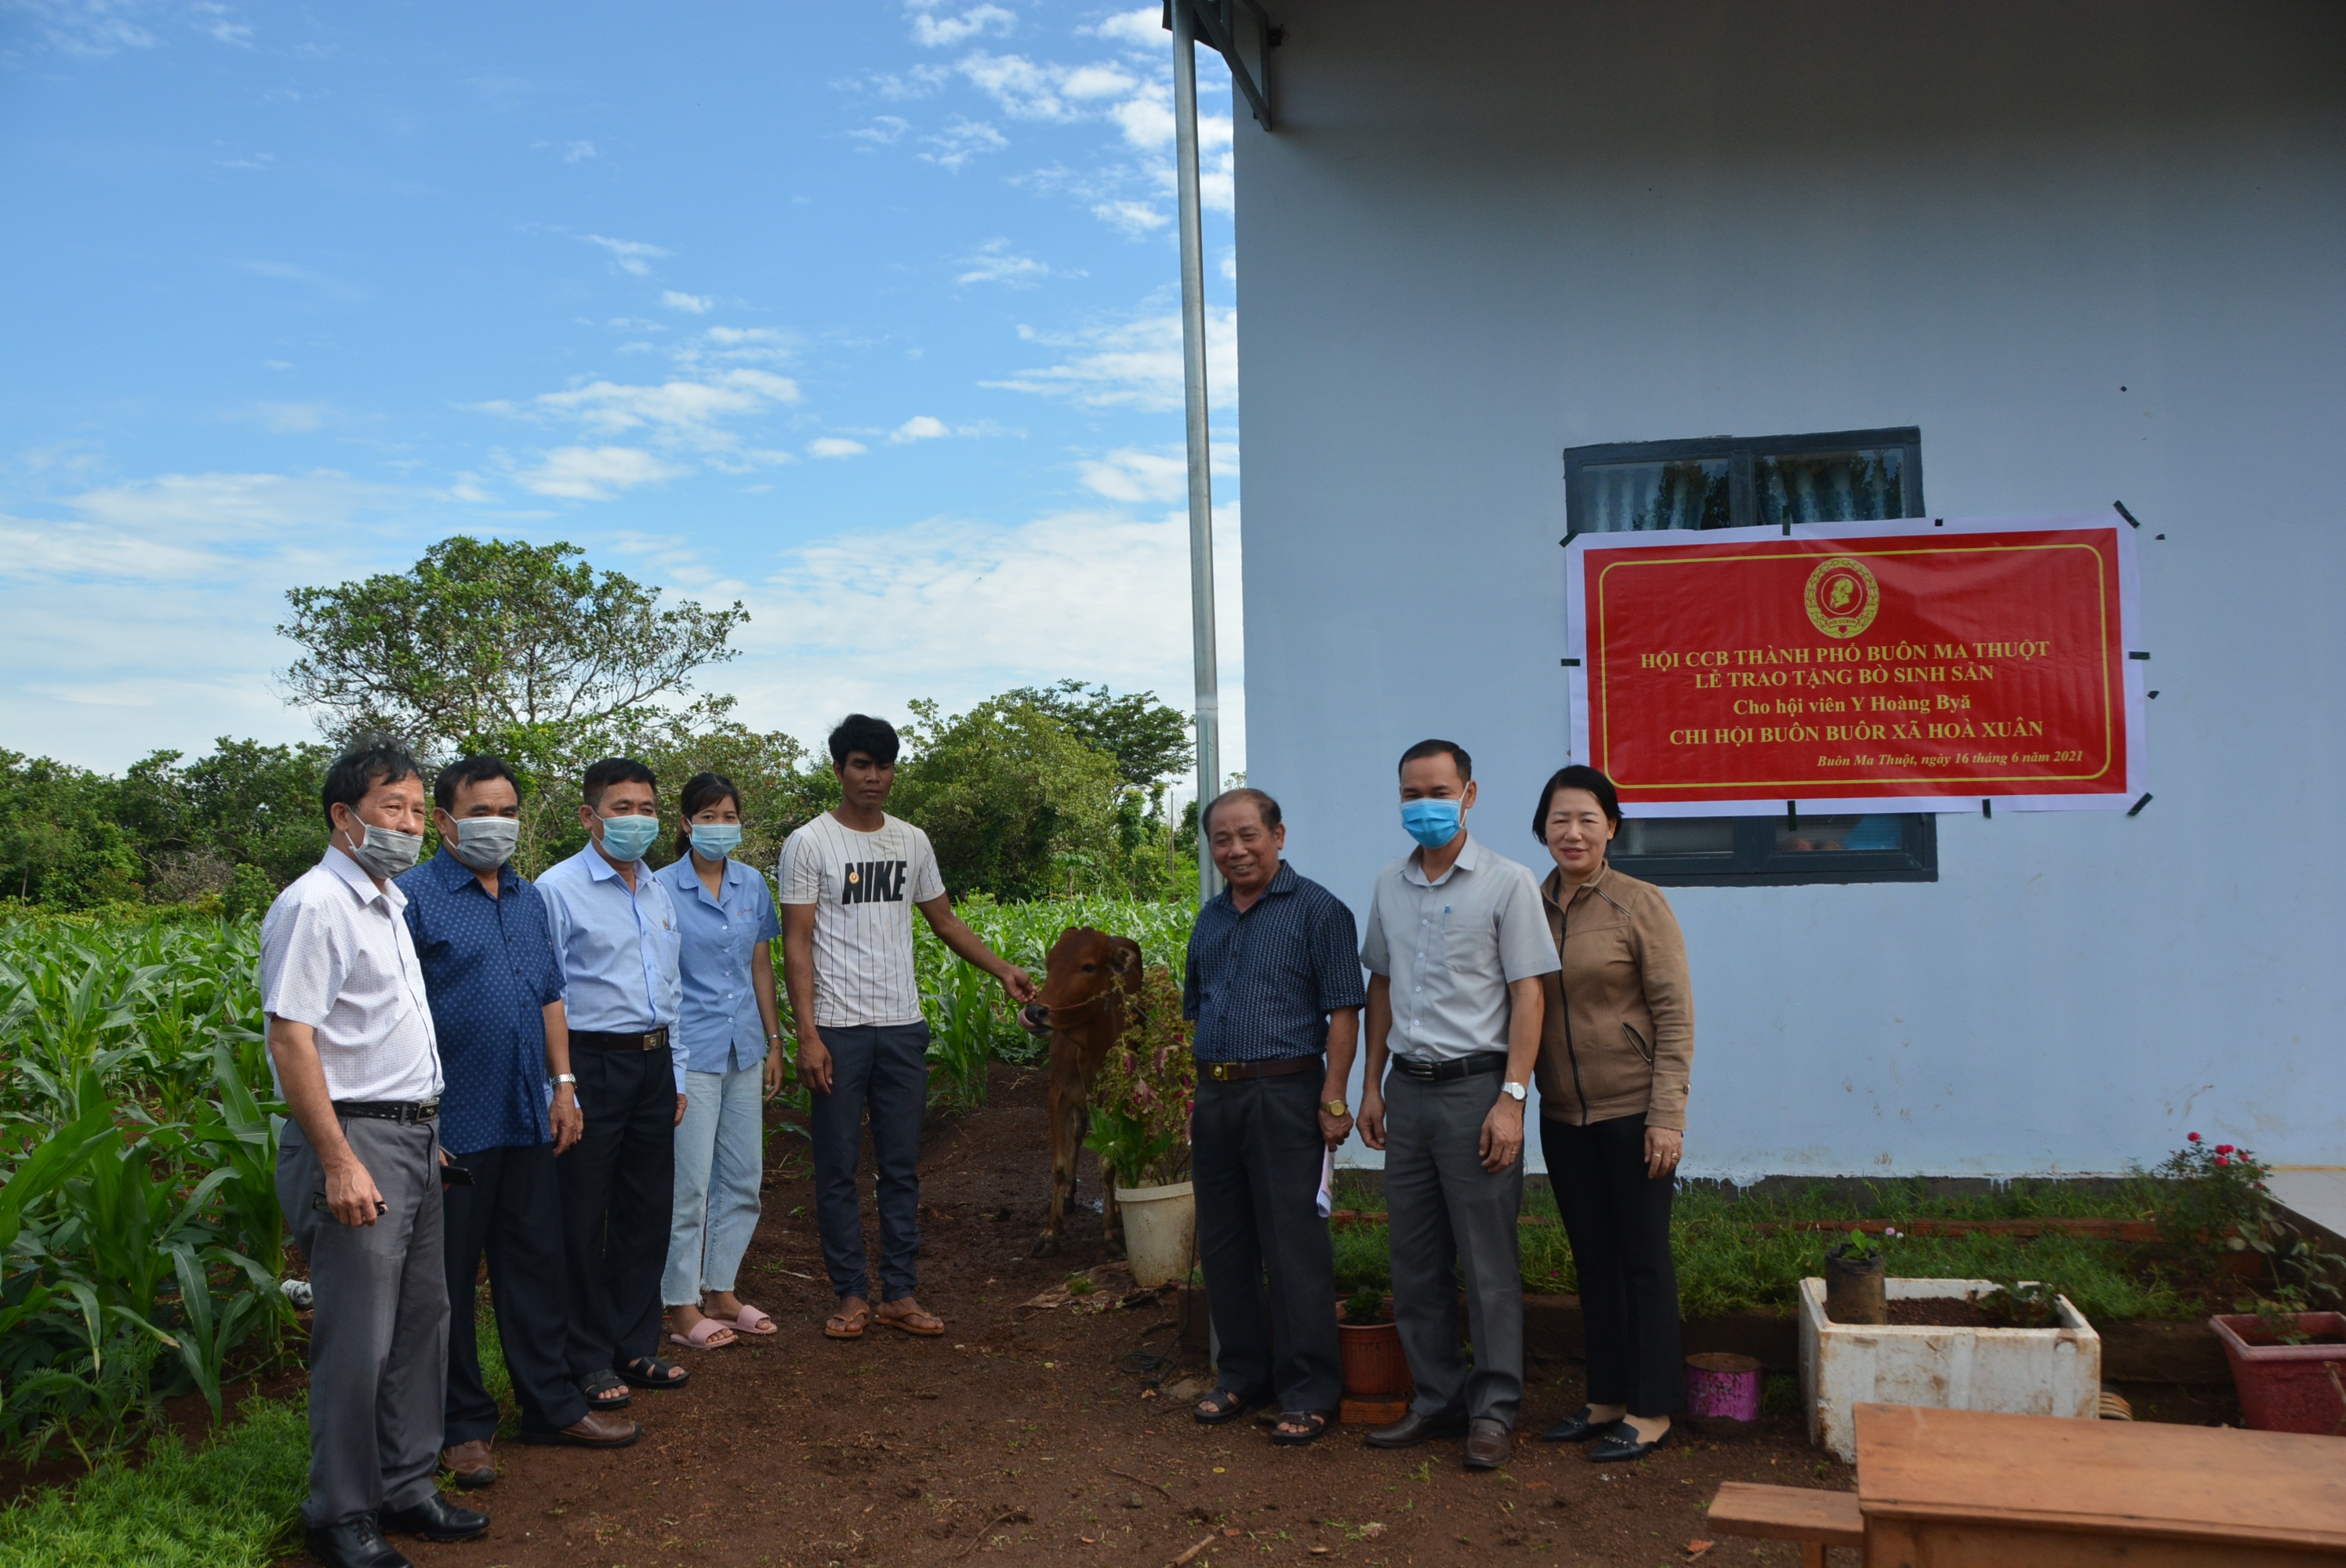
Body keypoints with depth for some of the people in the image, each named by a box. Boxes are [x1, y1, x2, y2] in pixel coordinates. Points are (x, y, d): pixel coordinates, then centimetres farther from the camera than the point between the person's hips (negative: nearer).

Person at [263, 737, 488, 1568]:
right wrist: (339, 1162, -21)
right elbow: (290, 1040, -18)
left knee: (422, 1320, 14)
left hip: (415, 1137, 9)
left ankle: (404, 1487, 26)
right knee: (357, 1340, -3)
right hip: (354, 1138, -9)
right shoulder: (314, 906, -14)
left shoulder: (388, 901, 15)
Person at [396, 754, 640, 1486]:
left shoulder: (528, 898, 14)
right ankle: (461, 1425, 17)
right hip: (453, 1123, -6)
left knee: (534, 1261, 14)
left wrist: (563, 1084, 13)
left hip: (527, 1119, 7)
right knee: (450, 1277, 5)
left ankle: (550, 1404, 25)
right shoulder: (416, 897, -9)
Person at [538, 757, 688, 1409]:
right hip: (592, 1065, -7)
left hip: (653, 1065, 7)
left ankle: (636, 1347, 26)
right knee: (584, 1219, 2)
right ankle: (590, 1361, 16)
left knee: (649, 1209, 13)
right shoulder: (559, 889, -8)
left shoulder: (660, 893, 14)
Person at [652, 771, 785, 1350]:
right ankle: (681, 1307, 11)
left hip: (743, 1051, 6)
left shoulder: (752, 885, 7)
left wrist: (774, 1042, 13)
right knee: (689, 1182, -2)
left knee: (743, 1175, 11)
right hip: (690, 1053, -6)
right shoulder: (661, 888, -7)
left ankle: (720, 1291, 25)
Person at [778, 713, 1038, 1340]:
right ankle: (852, 1294, 14)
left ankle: (900, 1293, 15)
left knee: (901, 1166, 7)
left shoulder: (912, 841, 10)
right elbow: (797, 944, -6)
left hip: (903, 1028, 4)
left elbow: (945, 920, 19)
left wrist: (1003, 970, 7)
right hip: (838, 1028, -4)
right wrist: (808, 1036, -12)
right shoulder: (809, 843, -3)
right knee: (837, 1169, 3)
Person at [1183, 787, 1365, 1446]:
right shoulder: (1210, 919, 15)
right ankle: (1243, 1374, 26)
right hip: (1214, 1096, 7)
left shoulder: (1316, 909, -5)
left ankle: (1309, 1392, 7)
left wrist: (1334, 1099, -14)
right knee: (1222, 1244, 12)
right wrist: (1198, 1094, 17)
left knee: (1294, 1245, -3)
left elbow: (1343, 1011, -9)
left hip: (1284, 1094, -7)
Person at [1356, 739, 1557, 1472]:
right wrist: (1373, 1085, 14)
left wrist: (1511, 1098, -15)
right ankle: (1437, 1398, 23)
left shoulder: (1507, 882, -6)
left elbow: (1527, 995, -9)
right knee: (1416, 1260, 11)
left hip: (1474, 1086, -6)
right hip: (1408, 1088, 6)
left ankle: (1494, 1409, 12)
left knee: (1488, 1261, 0)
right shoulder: (1389, 887, 11)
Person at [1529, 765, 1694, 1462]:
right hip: (1563, 1116, 5)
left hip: (1632, 1111, -5)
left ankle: (1651, 1410, 13)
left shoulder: (1640, 905, -8)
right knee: (1592, 1260, 14)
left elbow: (1675, 1016, -10)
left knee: (1644, 1260, 3)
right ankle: (1606, 1399, 25)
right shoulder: (1530, 907, 6)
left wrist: (1667, 1116, -16)